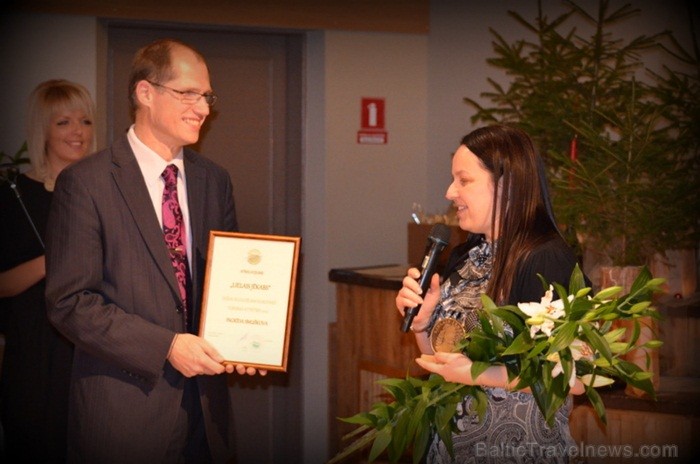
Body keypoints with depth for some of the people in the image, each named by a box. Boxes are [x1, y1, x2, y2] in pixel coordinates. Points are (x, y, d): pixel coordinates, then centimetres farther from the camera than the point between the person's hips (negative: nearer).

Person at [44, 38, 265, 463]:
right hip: (125, 408, -5)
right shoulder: (85, 183, -9)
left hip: (205, 401, 5)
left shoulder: (215, 181, 9)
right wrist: (166, 347, -19)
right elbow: (70, 302, -12)